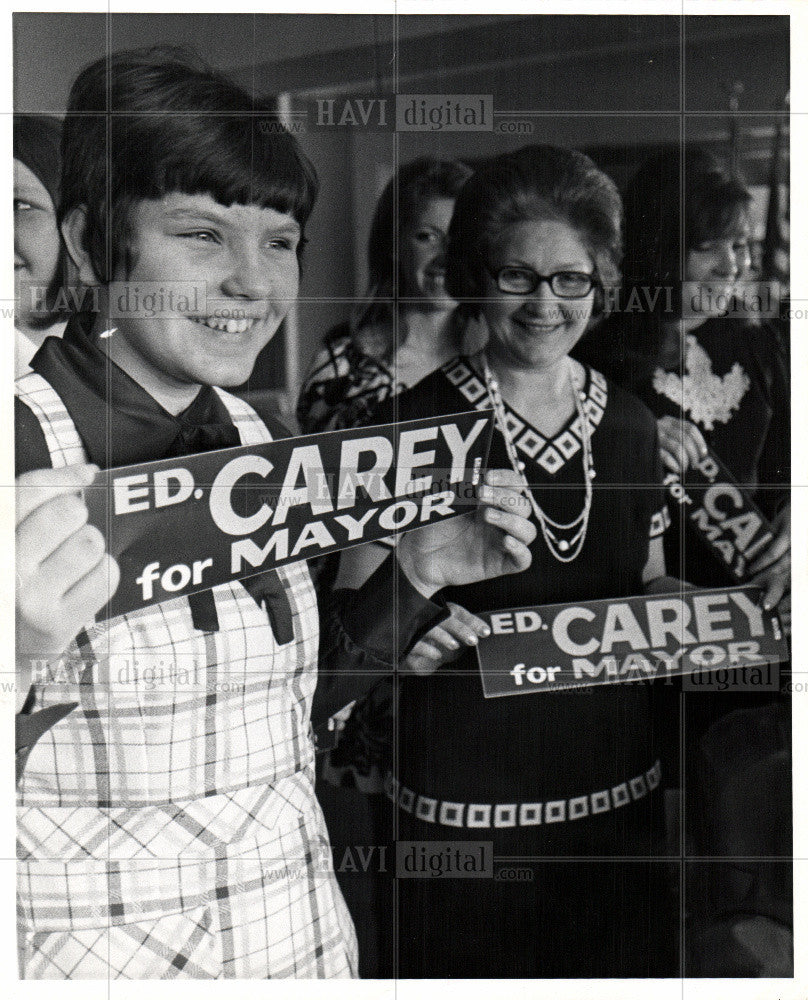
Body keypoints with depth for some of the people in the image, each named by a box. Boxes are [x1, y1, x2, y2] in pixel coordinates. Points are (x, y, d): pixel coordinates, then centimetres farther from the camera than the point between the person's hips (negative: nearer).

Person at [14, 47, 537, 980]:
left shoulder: (258, 437, 1)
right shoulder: (26, 440, -17)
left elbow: (291, 702, 9)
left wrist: (415, 577, -2)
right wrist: (15, 657, -38)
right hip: (93, 957, -5)